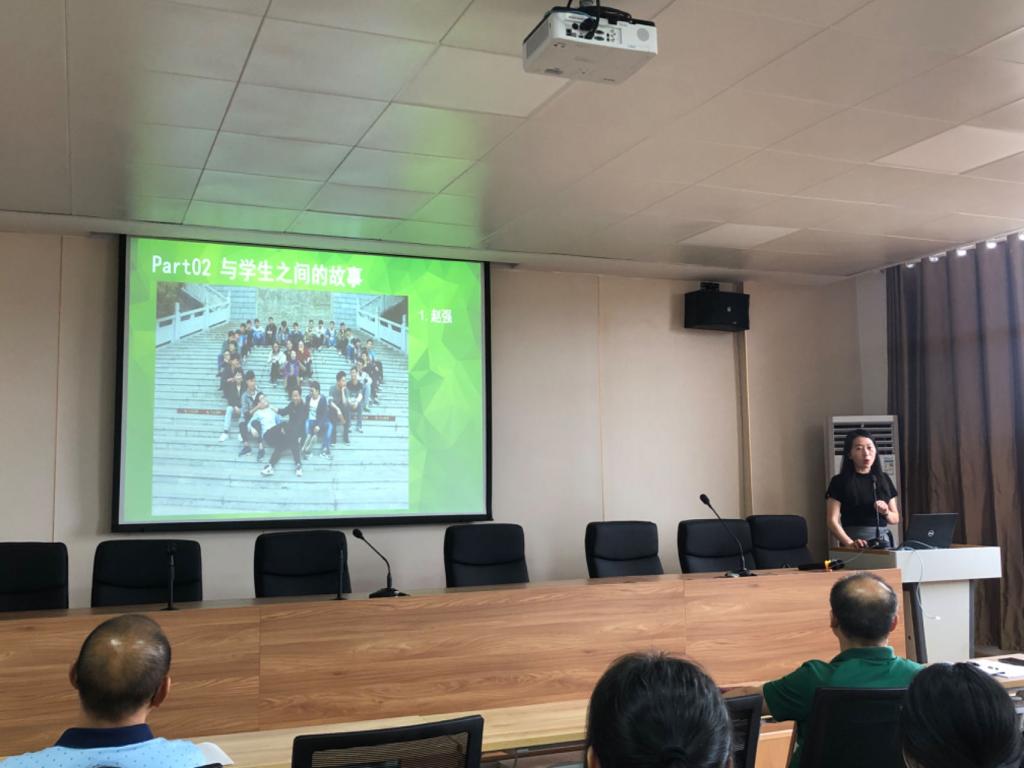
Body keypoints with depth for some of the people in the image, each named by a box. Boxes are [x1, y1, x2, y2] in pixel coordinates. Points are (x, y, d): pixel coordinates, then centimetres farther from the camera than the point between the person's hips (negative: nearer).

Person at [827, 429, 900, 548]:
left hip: (883, 542, 4)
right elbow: (832, 520, -7)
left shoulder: (884, 479, 13)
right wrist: (850, 543, -22)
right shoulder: (839, 482, 0)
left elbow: (895, 519, 18)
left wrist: (886, 513, -4)